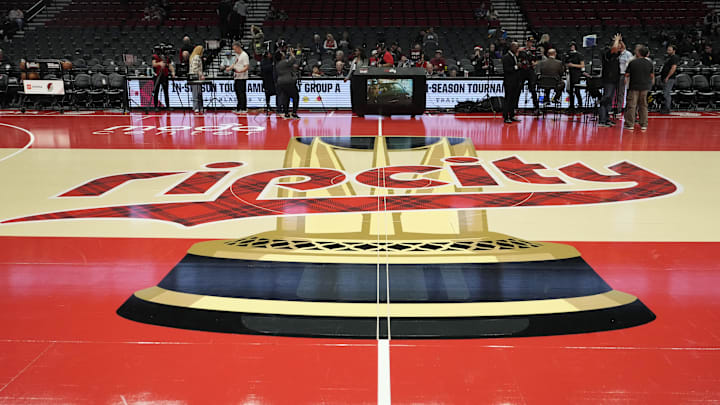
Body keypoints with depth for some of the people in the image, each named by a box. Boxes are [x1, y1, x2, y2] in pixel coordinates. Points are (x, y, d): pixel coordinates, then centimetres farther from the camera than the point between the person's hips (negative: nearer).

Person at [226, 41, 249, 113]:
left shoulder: (244, 55, -12)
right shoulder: (236, 55, 17)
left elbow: (247, 67, -18)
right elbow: (234, 64, 24)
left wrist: (240, 71, -31)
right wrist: (229, 68, 5)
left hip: (242, 78, -9)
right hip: (237, 77, 9)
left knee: (242, 92, -8)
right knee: (237, 92, 12)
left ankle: (244, 108, -5)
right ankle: (239, 108, 19)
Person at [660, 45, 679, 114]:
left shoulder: (674, 58, -11)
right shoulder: (668, 57, 19)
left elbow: (673, 68, -20)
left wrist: (667, 77, -21)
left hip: (669, 79, -10)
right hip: (665, 78, 10)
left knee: (666, 94, -11)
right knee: (666, 93, 13)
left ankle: (667, 109, -9)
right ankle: (665, 108, 19)